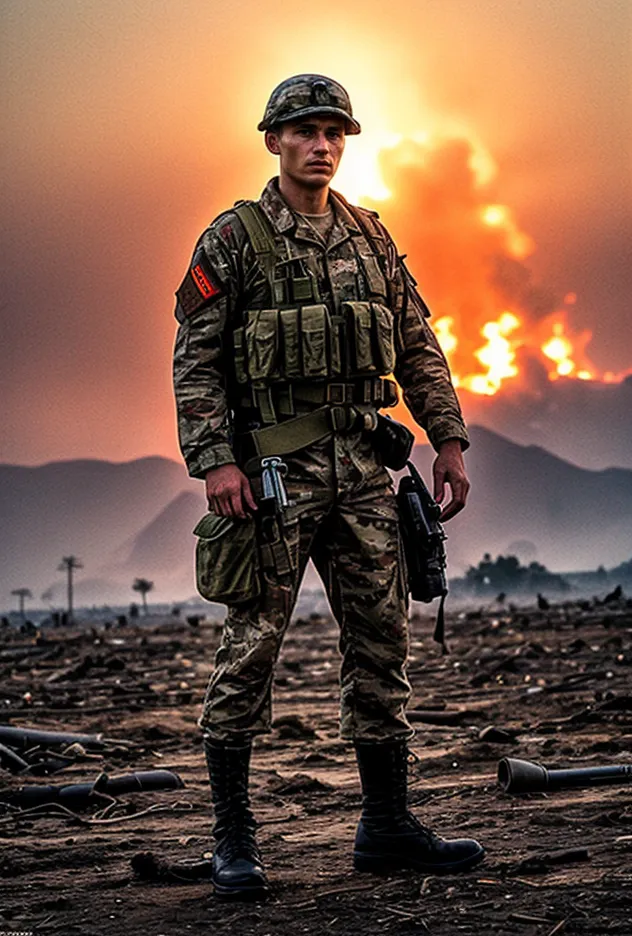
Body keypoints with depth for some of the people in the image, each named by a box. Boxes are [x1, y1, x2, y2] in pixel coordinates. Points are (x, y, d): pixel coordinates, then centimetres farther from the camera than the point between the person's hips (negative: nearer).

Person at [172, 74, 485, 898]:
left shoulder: (371, 237, 14)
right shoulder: (232, 240, 0)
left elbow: (418, 348, 16)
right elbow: (195, 360, -5)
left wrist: (449, 439, 8)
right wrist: (215, 460, -15)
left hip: (361, 463, 5)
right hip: (271, 465, -5)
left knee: (381, 640, 6)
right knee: (252, 645, -4)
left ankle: (386, 827, 15)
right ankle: (234, 839, 5)